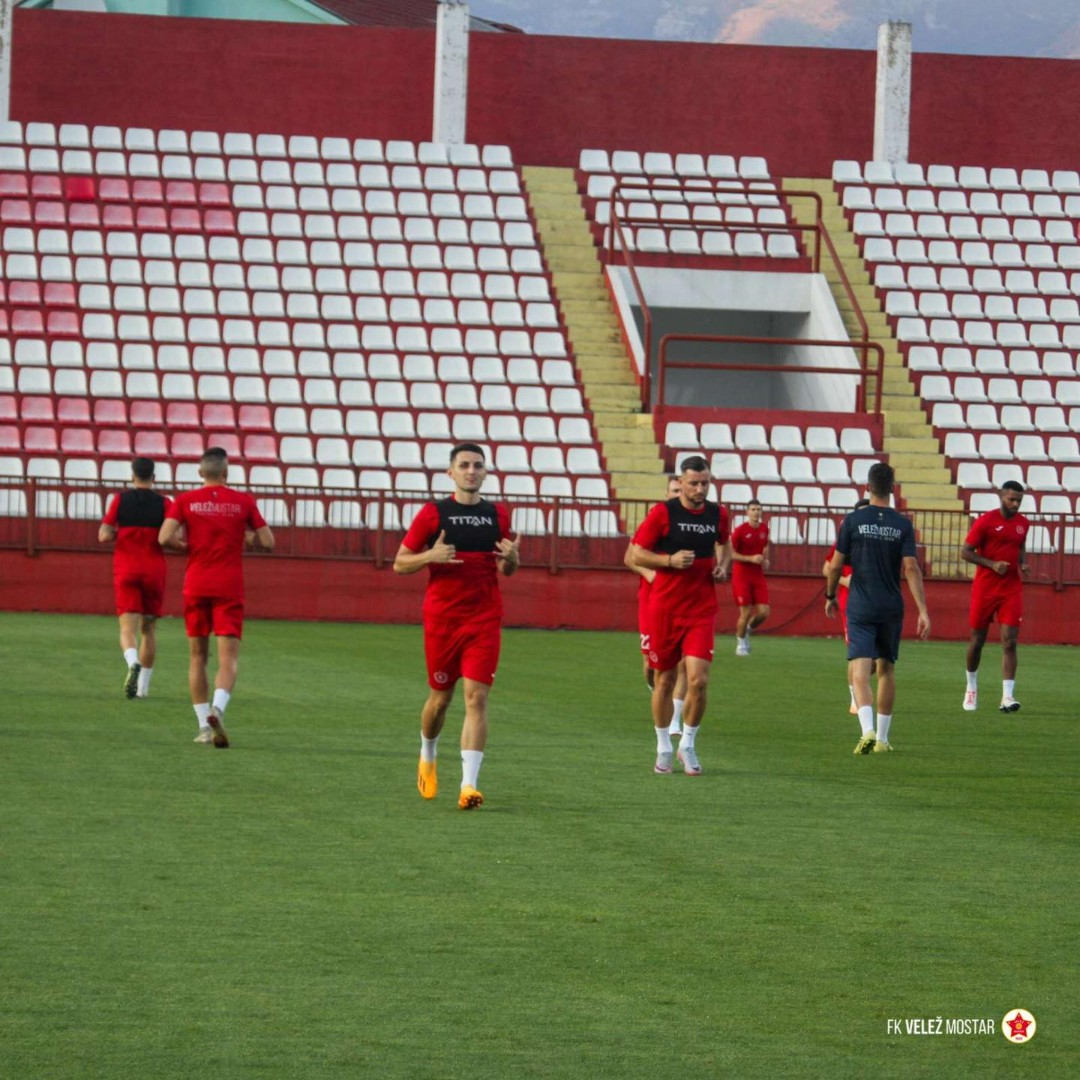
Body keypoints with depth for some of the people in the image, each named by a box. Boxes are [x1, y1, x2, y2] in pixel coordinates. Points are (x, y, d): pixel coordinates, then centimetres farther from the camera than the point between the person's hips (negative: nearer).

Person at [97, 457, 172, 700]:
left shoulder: (120, 499, 0)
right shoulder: (164, 503, -1)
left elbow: (104, 536, -5)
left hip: (126, 572, -1)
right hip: (154, 572, 1)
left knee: (128, 629, -7)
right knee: (148, 629, 16)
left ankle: (133, 664, -38)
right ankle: (143, 686, 17)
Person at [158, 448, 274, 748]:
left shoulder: (185, 501, 0)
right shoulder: (243, 502, 0)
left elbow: (165, 538, -11)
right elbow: (267, 542, 1)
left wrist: (187, 542, 9)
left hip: (196, 586, 1)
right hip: (230, 587, -1)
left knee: (197, 656, 12)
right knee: (228, 657, -5)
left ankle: (204, 726, 9)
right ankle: (217, 709, -31)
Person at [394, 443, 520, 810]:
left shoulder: (498, 515, 7)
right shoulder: (432, 514, -1)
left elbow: (506, 569, 18)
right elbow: (400, 563, 2)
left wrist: (511, 557, -6)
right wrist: (431, 556, -17)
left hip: (484, 621, 1)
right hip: (441, 619, -1)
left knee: (476, 697, -12)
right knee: (441, 697, 10)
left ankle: (469, 784, -17)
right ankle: (428, 758, 41)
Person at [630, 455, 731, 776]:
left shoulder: (718, 514, 5)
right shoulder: (662, 513, -6)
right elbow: (635, 554, -4)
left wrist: (723, 565, 6)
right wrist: (670, 560, -18)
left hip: (702, 611, 2)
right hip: (664, 609, -2)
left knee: (698, 680, -11)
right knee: (665, 681, 7)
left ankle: (688, 745, 9)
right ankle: (663, 748, 24)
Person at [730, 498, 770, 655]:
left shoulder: (764, 529, 5)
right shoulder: (740, 530, -12)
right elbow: (730, 554, -12)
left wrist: (765, 559, 3)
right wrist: (751, 559, -21)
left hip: (758, 576, 5)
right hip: (742, 576, -5)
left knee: (763, 612, -3)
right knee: (746, 613, -4)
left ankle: (748, 629, 26)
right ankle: (740, 643, 17)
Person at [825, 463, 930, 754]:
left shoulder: (854, 521, -4)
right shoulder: (903, 525, -2)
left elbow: (835, 566, -1)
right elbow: (911, 569, -9)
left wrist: (830, 596, 16)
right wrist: (923, 611, -10)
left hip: (860, 607, -2)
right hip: (892, 607, 2)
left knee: (860, 670, -8)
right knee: (886, 669, 14)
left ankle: (868, 730, -29)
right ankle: (882, 738, 18)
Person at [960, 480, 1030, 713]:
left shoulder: (1023, 524, 7)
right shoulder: (985, 521, -8)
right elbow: (965, 552, -8)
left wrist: (1023, 563, 4)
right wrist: (992, 564, -19)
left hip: (1012, 590, 3)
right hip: (985, 588, -3)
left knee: (1009, 642, -9)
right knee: (977, 640, 8)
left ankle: (1007, 697, -15)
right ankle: (971, 687, 30)